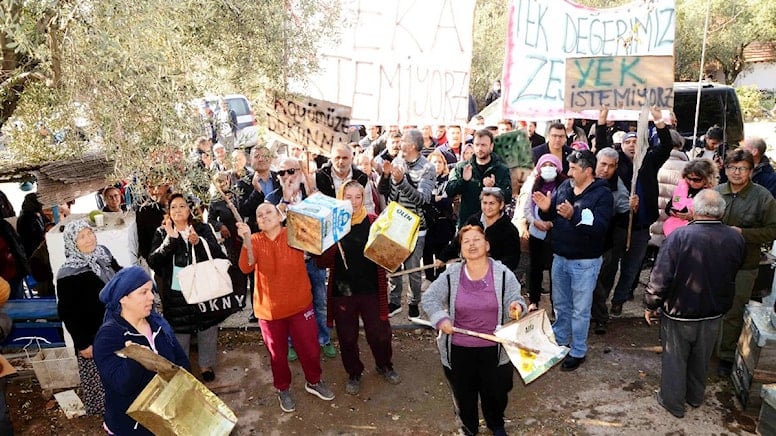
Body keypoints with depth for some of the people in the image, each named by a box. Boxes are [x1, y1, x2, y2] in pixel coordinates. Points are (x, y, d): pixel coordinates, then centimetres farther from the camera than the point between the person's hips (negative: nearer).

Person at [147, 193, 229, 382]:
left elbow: (218, 254, -7)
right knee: (179, 333, 5)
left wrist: (198, 242, -23)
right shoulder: (162, 233, 4)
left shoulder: (202, 229, 3)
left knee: (207, 329, 11)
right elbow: (153, 262, -9)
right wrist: (170, 239, -20)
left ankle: (206, 364, 30)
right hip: (176, 293, -1)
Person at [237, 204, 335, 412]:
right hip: (269, 309, 1)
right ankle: (283, 389, 39)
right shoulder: (255, 241, -5)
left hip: (300, 305, 0)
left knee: (310, 348, 12)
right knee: (278, 353, 15)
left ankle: (314, 382, 39)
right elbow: (246, 268, -21)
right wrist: (246, 240, -35)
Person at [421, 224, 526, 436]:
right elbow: (429, 298, -2)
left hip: (494, 349, 0)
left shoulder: (503, 274, -9)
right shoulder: (451, 275, -9)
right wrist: (440, 318, -18)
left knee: (495, 391, 18)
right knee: (463, 393, 17)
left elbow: (515, 300, -4)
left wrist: (516, 307, -28)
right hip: (459, 349, 0)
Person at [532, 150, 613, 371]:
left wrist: (574, 215, -39)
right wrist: (546, 209, -14)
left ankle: (578, 352, 22)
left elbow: (600, 226, -26)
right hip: (560, 257, 6)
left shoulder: (602, 194, -14)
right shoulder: (565, 186, 3)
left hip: (584, 262, -6)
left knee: (580, 309, 7)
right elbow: (551, 217, 9)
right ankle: (558, 342, 38)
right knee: (561, 304, 21)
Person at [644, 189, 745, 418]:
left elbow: (660, 277, -23)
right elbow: (733, 273, 5)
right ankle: (695, 396, 42)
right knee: (701, 359, 24)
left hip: (679, 313, -4)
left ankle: (673, 402, 29)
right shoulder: (736, 238, -12)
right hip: (713, 314, 4)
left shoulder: (679, 236, -26)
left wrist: (650, 306, -10)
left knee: (674, 359, 15)